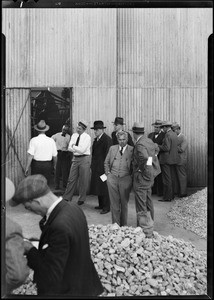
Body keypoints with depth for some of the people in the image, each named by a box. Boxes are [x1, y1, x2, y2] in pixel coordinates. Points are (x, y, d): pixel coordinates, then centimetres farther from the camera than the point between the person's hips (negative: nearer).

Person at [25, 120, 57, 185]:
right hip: (48, 165, 2)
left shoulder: (34, 140, -7)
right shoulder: (51, 140, -1)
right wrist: (55, 165, 21)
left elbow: (30, 156, -11)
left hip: (36, 164, -1)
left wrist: (27, 168, -4)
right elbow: (55, 156, 5)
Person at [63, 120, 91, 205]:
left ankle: (81, 199, 18)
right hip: (75, 158, 5)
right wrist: (77, 149, -13)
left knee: (83, 180, 4)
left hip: (84, 159, -5)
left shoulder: (87, 137, -10)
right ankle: (67, 198, 16)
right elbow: (69, 148, 3)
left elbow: (82, 150, -18)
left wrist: (74, 147, -7)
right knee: (71, 179, 8)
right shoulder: (74, 135, 8)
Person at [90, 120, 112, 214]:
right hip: (96, 167, 9)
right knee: (98, 186, 15)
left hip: (103, 167, -9)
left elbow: (107, 154, -17)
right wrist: (92, 164, 14)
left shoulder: (107, 139, -14)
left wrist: (105, 167, -18)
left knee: (104, 187, -2)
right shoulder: (96, 139, 14)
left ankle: (106, 207, 8)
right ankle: (101, 205, 27)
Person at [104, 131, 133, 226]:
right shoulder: (112, 148, 10)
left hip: (125, 179, -2)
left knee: (124, 203, 9)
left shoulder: (132, 150, 0)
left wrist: (131, 175, -7)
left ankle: (123, 225, 23)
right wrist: (108, 173, 6)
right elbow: (106, 162, 17)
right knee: (114, 203, 5)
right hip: (112, 179, 2)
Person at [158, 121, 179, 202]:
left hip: (166, 160, -9)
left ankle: (167, 197, 2)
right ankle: (172, 195, 26)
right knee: (171, 178, 17)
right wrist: (160, 146, 15)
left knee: (167, 179, -3)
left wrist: (158, 146, -8)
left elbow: (167, 148, -23)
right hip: (173, 159, 9)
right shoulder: (174, 134, 10)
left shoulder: (168, 135, -17)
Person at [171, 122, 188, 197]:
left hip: (181, 161, -7)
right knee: (179, 176, 13)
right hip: (176, 160, 7)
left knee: (182, 176, -1)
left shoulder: (183, 138, -11)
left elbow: (181, 149, -19)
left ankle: (183, 193, 7)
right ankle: (180, 191, 22)